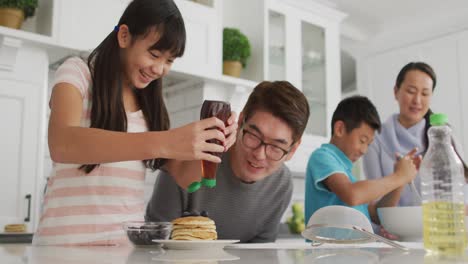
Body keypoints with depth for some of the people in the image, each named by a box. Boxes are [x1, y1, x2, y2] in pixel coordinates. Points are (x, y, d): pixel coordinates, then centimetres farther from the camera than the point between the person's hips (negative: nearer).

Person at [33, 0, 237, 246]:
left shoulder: (149, 101, 11)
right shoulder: (77, 72, -3)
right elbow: (61, 145, -23)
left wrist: (211, 144, -13)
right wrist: (163, 143, -33)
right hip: (70, 239, -3)